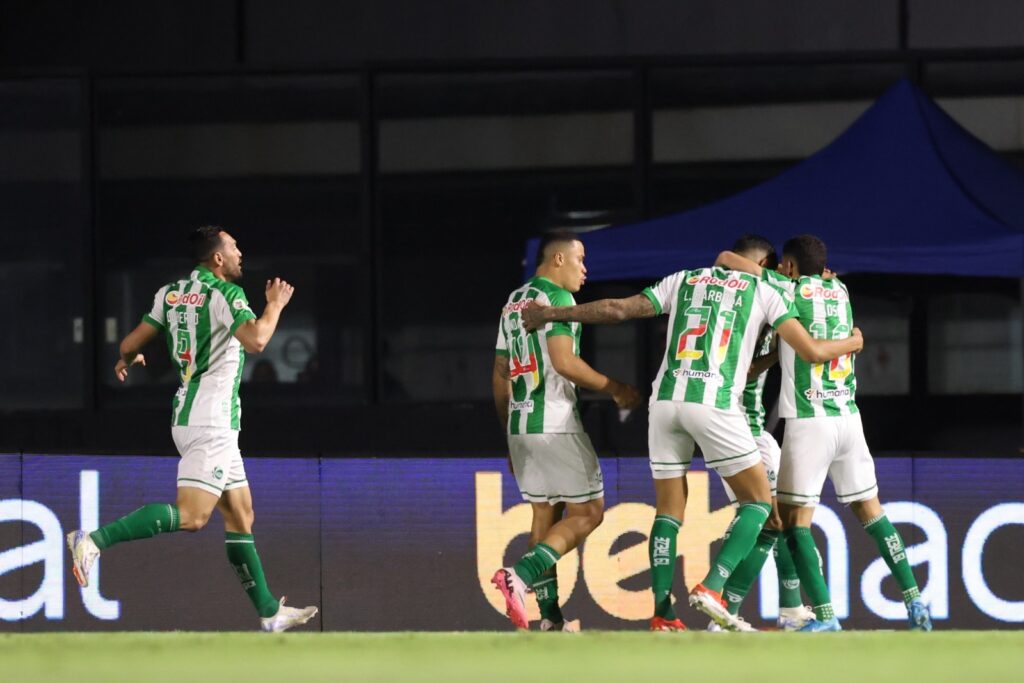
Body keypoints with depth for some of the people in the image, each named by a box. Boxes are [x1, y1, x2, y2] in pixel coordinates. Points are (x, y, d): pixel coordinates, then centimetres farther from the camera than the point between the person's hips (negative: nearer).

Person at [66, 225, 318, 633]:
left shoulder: (171, 293, 11)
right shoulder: (226, 294, -10)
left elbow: (131, 344, 14)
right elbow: (255, 340, -26)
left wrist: (126, 360, 37)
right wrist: (275, 305, -8)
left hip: (188, 413, 10)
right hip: (211, 420, -10)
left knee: (240, 517, 11)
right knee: (191, 516, -19)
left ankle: (269, 612, 12)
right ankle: (95, 540, -27)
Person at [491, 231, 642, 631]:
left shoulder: (512, 304, 18)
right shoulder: (557, 298, -8)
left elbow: (500, 377, 19)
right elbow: (563, 362, -19)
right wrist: (615, 390, -9)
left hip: (519, 425, 8)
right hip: (555, 425, -8)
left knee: (546, 515, 11)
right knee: (587, 513, -4)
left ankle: (550, 617, 5)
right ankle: (520, 576, -21)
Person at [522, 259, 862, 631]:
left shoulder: (683, 280, 20)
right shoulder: (764, 291, 11)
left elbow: (617, 309, 18)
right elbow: (812, 351, 8)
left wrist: (549, 314, 28)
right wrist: (851, 344, 29)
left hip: (666, 400, 4)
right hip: (715, 404, -4)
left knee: (669, 510, 12)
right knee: (758, 502, 9)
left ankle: (663, 615, 5)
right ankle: (711, 588, -9)